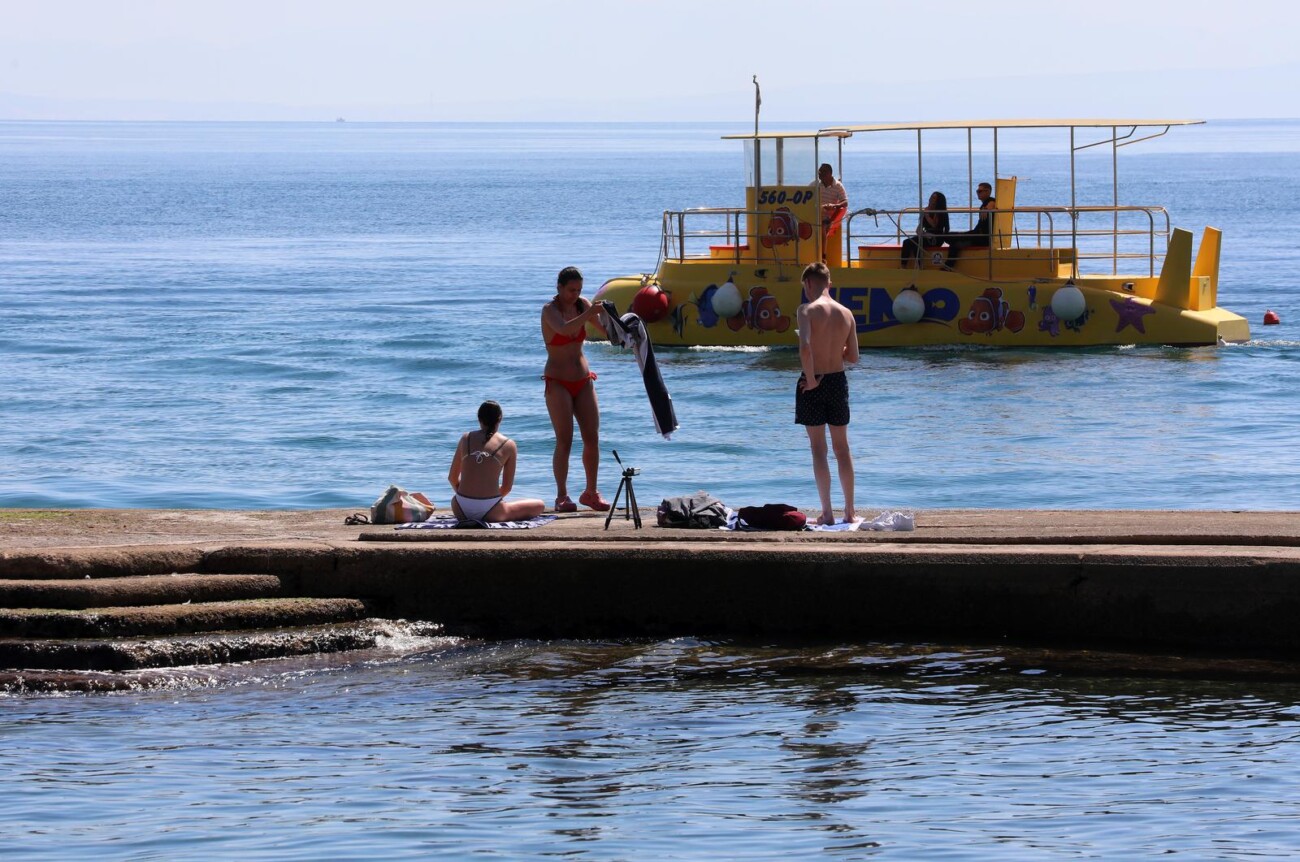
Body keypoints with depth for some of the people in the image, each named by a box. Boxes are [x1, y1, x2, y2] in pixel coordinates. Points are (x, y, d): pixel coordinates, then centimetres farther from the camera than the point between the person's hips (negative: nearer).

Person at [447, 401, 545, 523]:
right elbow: (507, 487, 4)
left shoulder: (466, 438, 10)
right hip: (489, 511, -4)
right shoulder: (508, 445, 1)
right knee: (539, 505, 12)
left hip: (461, 512, 4)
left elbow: (452, 478, 14)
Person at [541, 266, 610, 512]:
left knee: (592, 439, 1)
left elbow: (605, 328, 5)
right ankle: (562, 496, -6)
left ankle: (591, 493, 13)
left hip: (583, 381, 5)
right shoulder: (550, 310, -13)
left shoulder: (582, 305, 3)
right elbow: (564, 328, -33)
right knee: (564, 441, -10)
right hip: (558, 383, -5)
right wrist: (589, 313, -43)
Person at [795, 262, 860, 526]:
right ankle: (849, 511, 18)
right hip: (838, 381, 4)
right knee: (842, 447, 14)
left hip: (814, 383, -4)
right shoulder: (846, 314, 2)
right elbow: (853, 356, 5)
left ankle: (827, 512, -1)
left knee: (818, 448, 1)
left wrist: (810, 378, -17)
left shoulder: (807, 310, -13)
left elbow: (804, 347, -28)